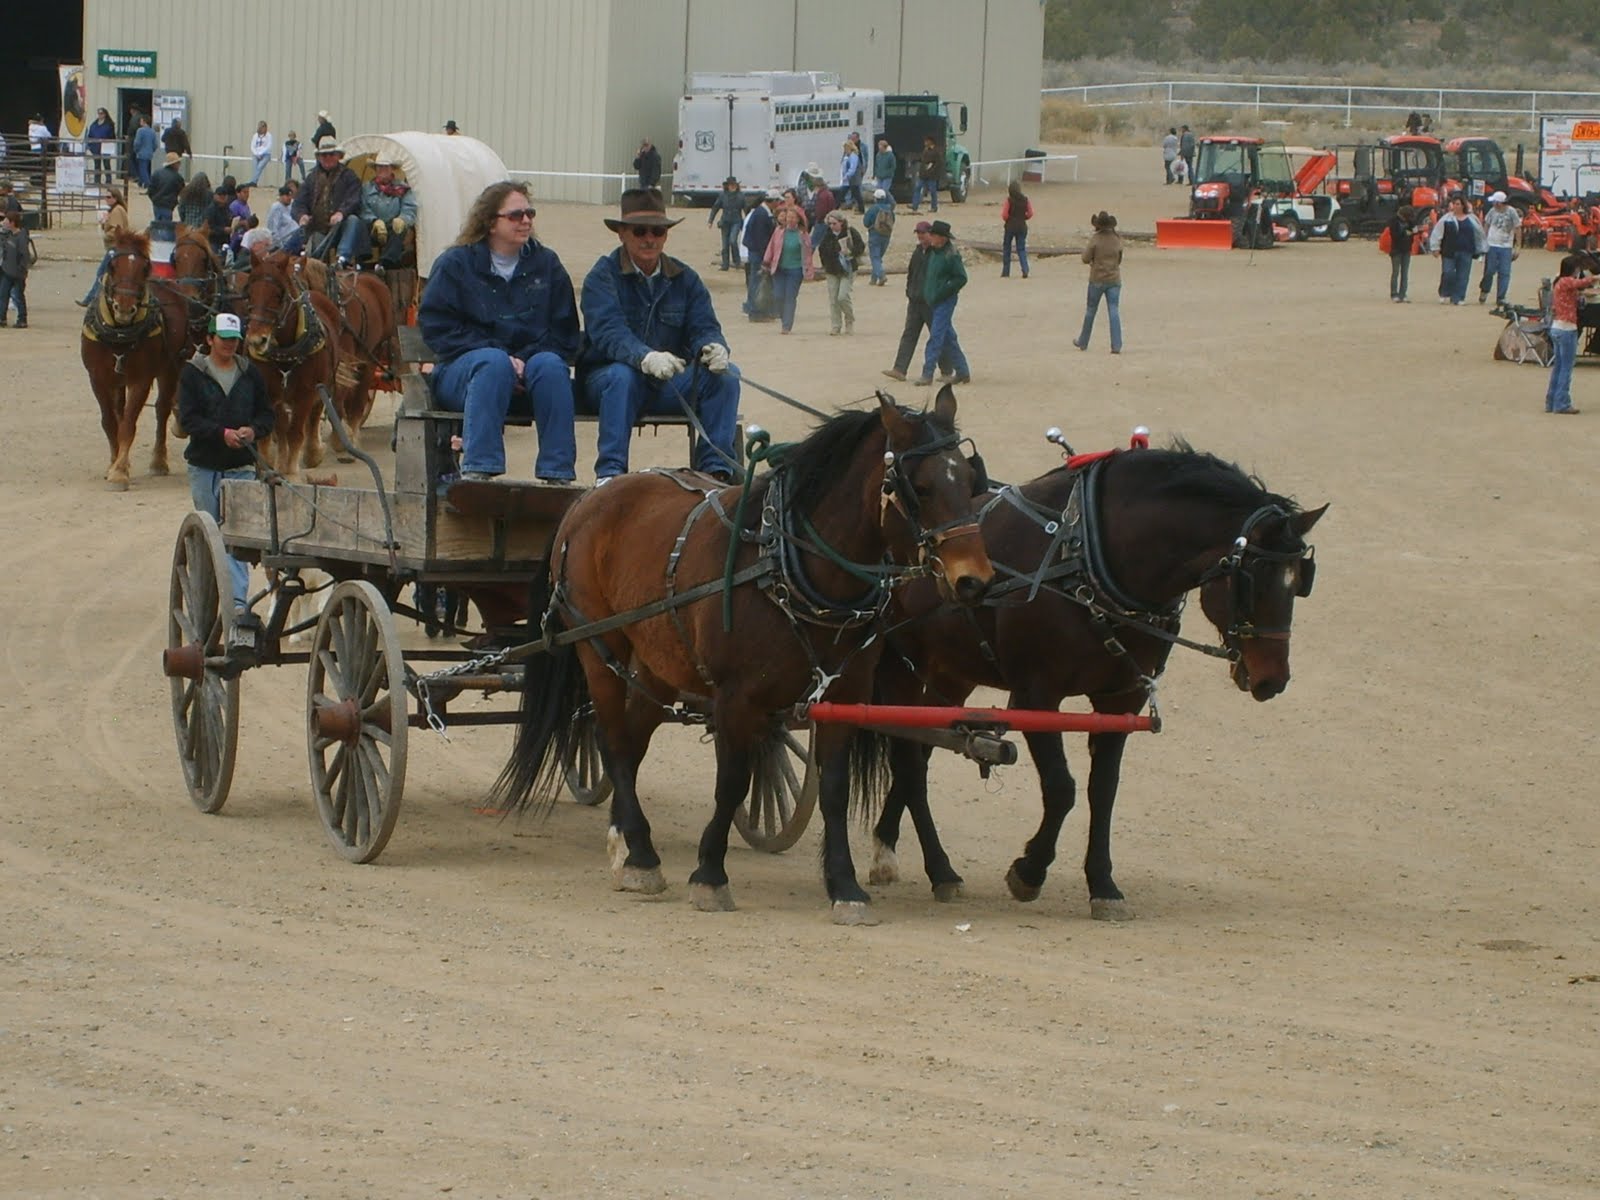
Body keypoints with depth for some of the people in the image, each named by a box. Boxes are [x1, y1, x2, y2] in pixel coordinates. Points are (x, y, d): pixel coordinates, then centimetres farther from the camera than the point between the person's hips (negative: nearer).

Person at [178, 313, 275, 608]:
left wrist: (253, 431, -14)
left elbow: (266, 414, 9)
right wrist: (222, 433, -23)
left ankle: (238, 598, -14)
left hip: (241, 465, 0)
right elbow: (188, 418, -10)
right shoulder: (192, 373, -2)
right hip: (204, 465, 0)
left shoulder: (250, 373, 6)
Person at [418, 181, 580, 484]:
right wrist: (504, 358, -16)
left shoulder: (546, 264, 14)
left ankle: (557, 473, -35)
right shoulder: (455, 264, 6)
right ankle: (477, 469, -45)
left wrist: (526, 360, -14)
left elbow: (563, 333, 8)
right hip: (461, 374, -2)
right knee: (494, 362, -35)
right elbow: (437, 327, -5)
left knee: (550, 365, -30)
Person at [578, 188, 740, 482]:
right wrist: (646, 358, -43)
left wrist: (713, 347, -30)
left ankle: (716, 468, -19)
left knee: (725, 376, -18)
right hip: (605, 378, -4)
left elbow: (704, 326, -3)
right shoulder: (603, 277, -6)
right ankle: (609, 473, -37)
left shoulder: (685, 279, 9)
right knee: (622, 375, -37)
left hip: (670, 384, 4)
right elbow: (609, 332, -22)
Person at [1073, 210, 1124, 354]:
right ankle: (1116, 346, -10)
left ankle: (1083, 342, 28)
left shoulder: (1095, 238, -13)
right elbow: (1119, 259, 10)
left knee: (1090, 311, 14)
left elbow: (1086, 258, -9)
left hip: (1097, 279, -2)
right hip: (1114, 280, 2)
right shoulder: (1117, 239, -2)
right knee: (1114, 312, -1)